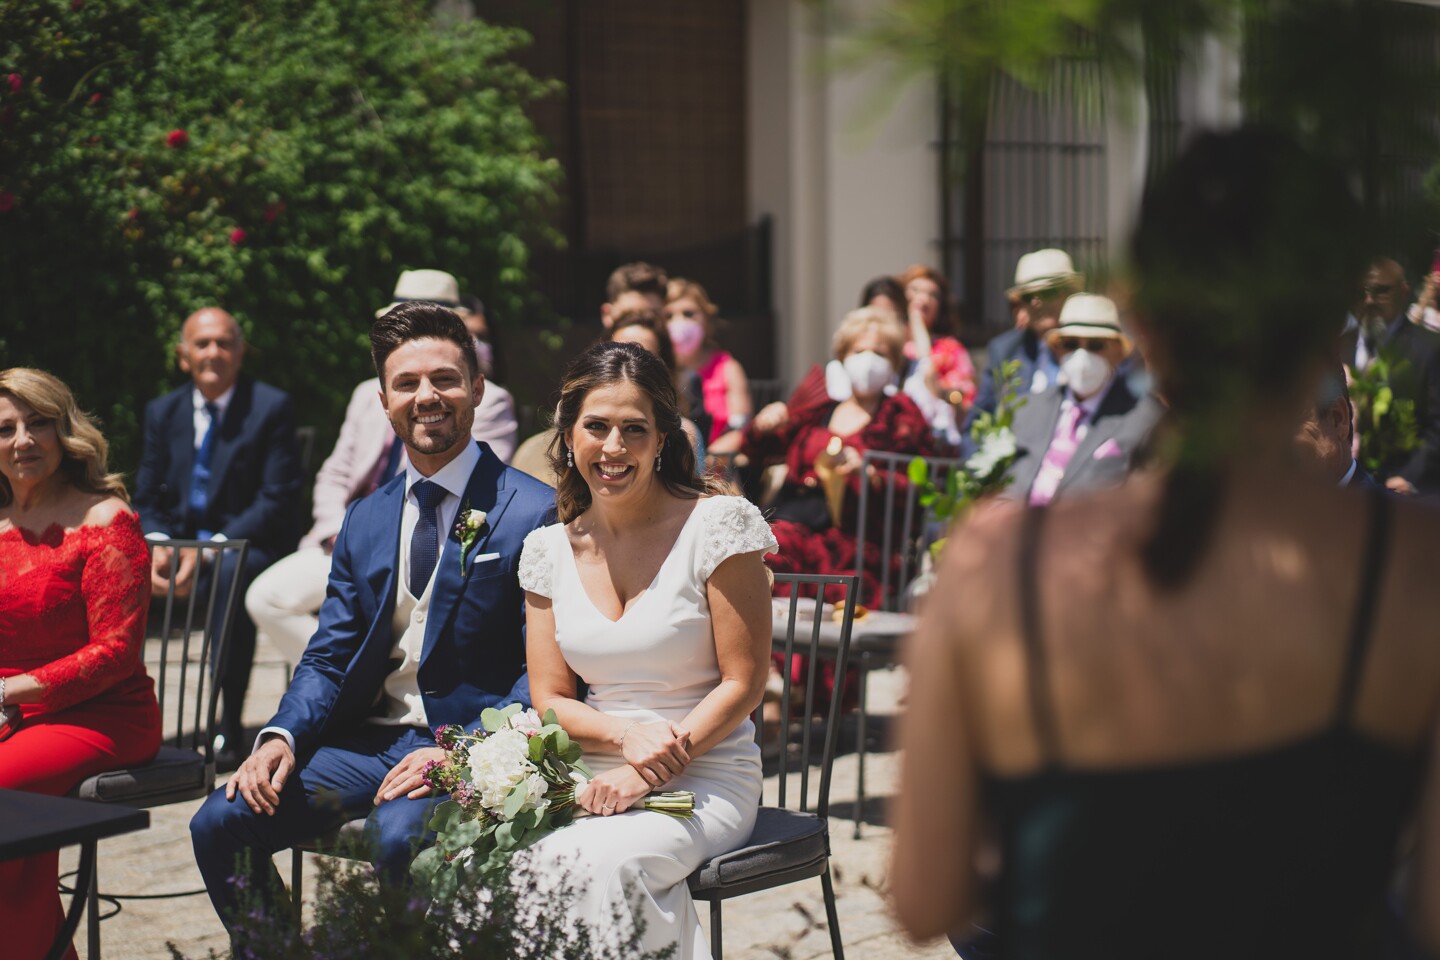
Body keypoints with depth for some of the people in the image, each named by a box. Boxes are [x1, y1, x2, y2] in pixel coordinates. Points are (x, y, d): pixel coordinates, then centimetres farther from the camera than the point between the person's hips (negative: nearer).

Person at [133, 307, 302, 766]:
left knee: (232, 572, -38)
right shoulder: (163, 412, 10)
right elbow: (147, 499, 10)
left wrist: (210, 549, -23)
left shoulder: (271, 408, -5)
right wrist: (158, 546, -14)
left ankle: (228, 732, -33)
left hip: (248, 543, -5)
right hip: (181, 539, 5)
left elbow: (277, 500, -12)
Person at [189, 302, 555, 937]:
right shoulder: (364, 520, 14)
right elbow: (328, 657, 13)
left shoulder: (534, 513, -6)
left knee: (398, 834, -35)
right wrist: (282, 736, -7)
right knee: (219, 824, -11)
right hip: (368, 738, 6)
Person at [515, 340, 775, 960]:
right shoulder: (550, 551, 9)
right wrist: (626, 735, -12)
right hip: (595, 778, 4)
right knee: (519, 861, -29)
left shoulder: (717, 525, -5)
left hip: (707, 780, -4)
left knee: (600, 863, -34)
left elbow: (743, 684, -6)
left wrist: (644, 775, -15)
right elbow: (550, 698, 9)